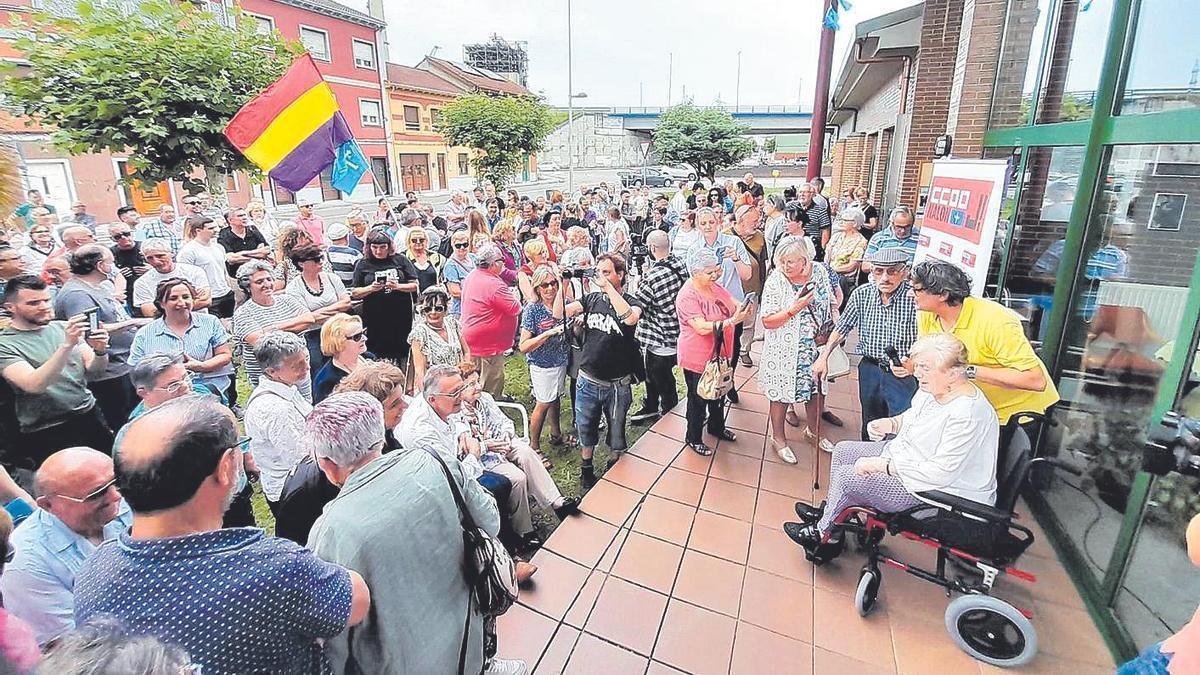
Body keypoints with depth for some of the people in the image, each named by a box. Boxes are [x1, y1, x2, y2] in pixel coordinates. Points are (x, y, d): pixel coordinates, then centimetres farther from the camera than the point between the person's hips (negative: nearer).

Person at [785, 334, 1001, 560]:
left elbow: (941, 472, -32)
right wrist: (890, 423, -7)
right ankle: (829, 514, 25)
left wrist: (881, 465, -26)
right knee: (842, 451, 10)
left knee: (846, 477, -12)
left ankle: (822, 532, 14)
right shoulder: (933, 387, -4)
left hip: (935, 488, -10)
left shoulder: (966, 415, -32)